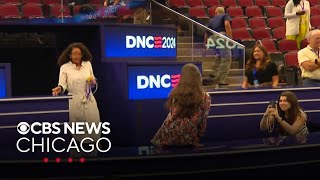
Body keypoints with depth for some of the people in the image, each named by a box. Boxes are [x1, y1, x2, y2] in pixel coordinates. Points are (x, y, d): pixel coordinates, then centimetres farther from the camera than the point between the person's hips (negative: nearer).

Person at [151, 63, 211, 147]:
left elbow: (171, 116, 3)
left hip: (170, 137, 1)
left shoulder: (175, 93, -5)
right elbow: (202, 122, -2)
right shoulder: (205, 98, -8)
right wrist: (198, 137, 13)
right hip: (189, 139, -1)